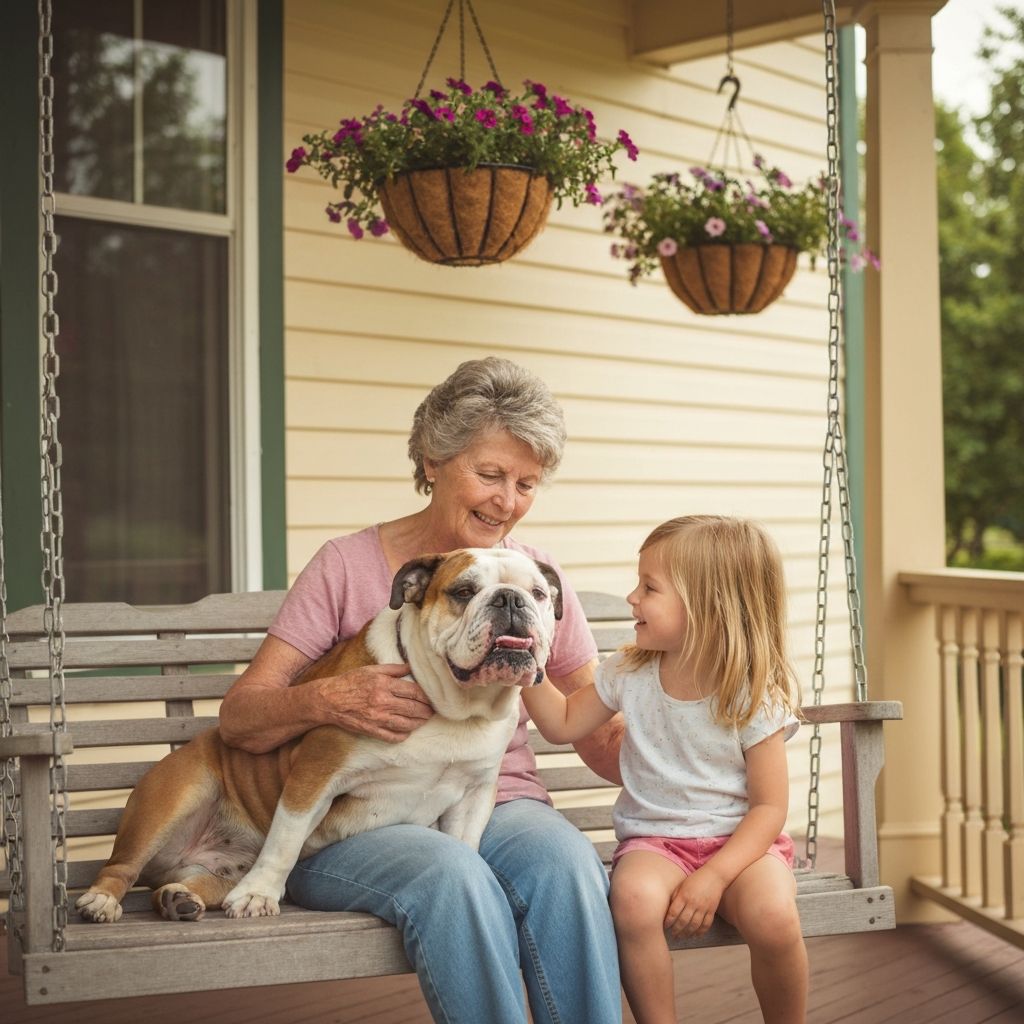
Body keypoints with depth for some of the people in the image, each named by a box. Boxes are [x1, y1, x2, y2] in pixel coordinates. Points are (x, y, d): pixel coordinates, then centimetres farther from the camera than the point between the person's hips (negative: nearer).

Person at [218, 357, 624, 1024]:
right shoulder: (349, 566, -1)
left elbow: (605, 738, 8)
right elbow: (239, 718, -3)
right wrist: (329, 700, -24)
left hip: (499, 806, 2)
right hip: (360, 824, -2)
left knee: (567, 863, -33)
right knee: (453, 875, -36)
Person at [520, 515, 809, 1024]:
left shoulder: (754, 696, -9)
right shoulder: (629, 673, 2)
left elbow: (769, 806, -8)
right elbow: (562, 724, 14)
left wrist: (715, 876, -21)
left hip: (739, 841, -2)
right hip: (654, 841, 2)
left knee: (773, 917, -32)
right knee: (634, 899, -33)